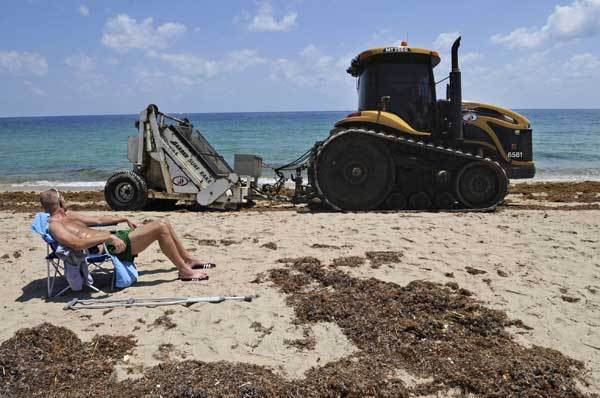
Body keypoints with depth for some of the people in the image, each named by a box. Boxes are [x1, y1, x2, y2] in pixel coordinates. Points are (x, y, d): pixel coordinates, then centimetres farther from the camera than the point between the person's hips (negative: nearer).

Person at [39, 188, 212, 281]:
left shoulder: (67, 215, 19)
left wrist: (124, 219, 21)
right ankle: (185, 271, -10)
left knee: (163, 223, 7)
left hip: (113, 237, 10)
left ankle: (189, 259, 19)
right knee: (160, 228, -19)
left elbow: (97, 220, 27)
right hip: (111, 247, -10)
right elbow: (77, 243, -30)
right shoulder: (54, 225, -12)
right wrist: (108, 237, -33)